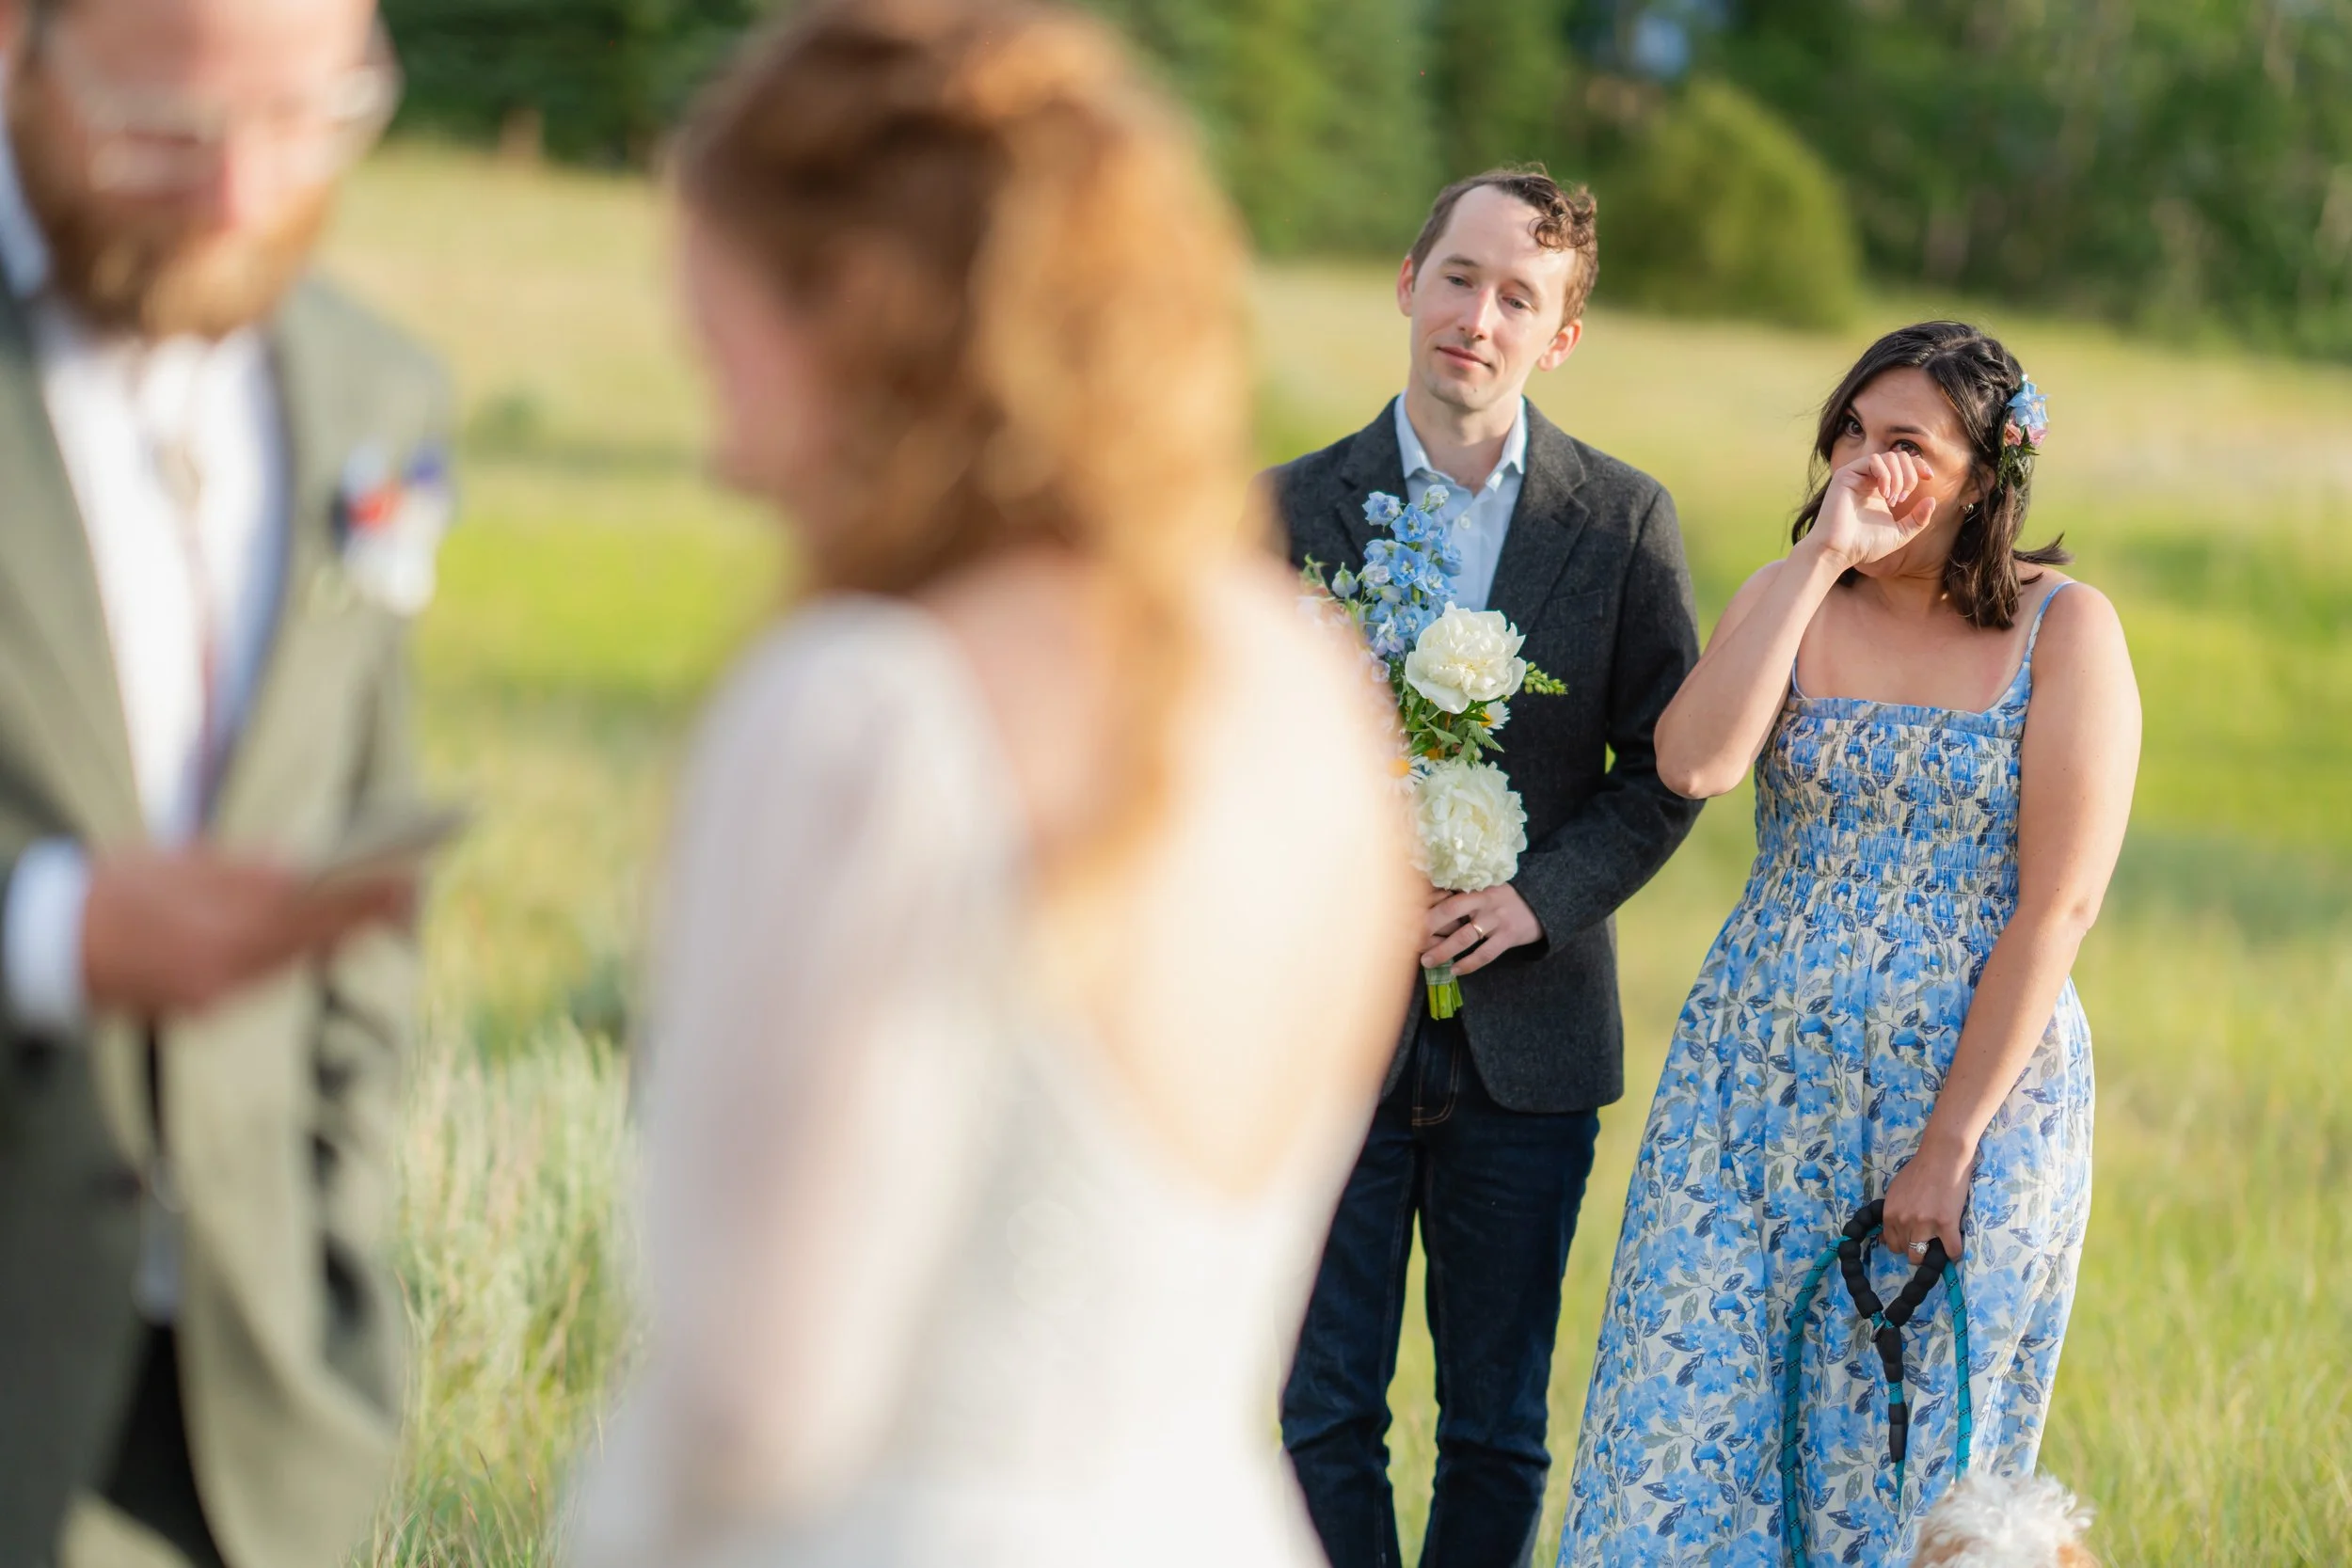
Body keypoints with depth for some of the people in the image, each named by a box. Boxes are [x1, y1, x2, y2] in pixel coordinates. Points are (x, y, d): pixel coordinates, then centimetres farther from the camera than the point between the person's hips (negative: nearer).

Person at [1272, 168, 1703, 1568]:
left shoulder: (1624, 519, 2)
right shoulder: (1295, 508, 2)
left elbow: (1671, 765, 1)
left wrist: (1539, 897, -13)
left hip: (1528, 1035, 0)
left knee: (1500, 1429, 7)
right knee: (1328, 1418, 4)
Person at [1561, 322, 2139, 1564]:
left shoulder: (2065, 631, -5)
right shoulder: (1796, 604, 6)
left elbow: (2058, 907, -10)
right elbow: (1692, 765, -15)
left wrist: (1951, 1142, -13)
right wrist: (1820, 557, -16)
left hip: (1975, 1088, -3)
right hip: (1756, 1088, 3)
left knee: (1903, 1467, 5)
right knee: (1688, 1429, -1)